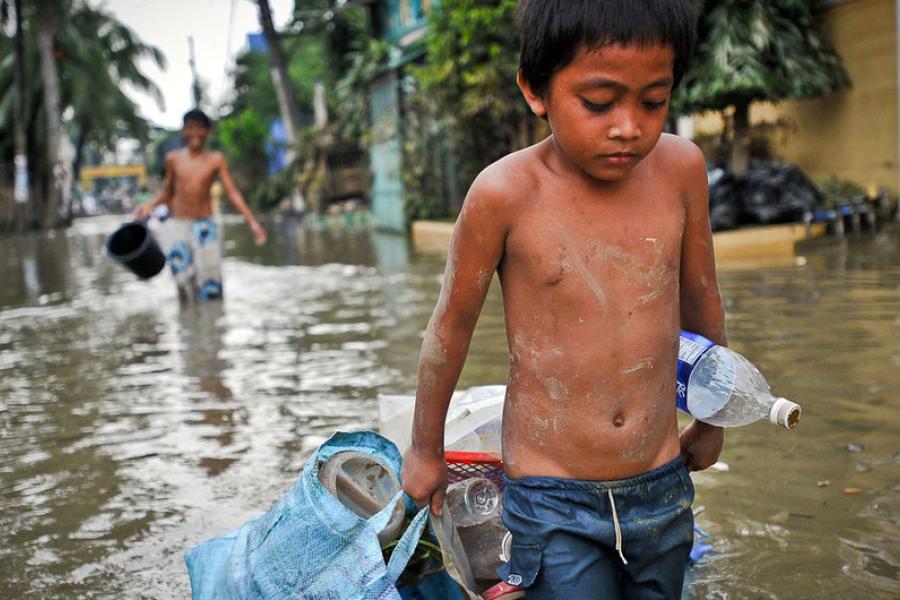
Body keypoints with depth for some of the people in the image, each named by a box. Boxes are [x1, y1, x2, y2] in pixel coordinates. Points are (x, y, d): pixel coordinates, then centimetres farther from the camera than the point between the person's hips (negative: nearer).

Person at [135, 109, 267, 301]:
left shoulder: (216, 160, 0)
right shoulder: (173, 158, 4)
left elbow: (233, 193, -3)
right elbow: (167, 191, 16)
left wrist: (252, 222, -11)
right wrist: (151, 205, -3)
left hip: (205, 225, -1)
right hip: (178, 225, 1)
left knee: (209, 276, -5)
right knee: (184, 277, -5)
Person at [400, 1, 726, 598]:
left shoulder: (681, 168, -6)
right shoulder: (506, 194, -16)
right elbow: (453, 322, -3)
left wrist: (713, 419, 21)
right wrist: (426, 449, 9)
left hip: (662, 488, 4)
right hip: (553, 502, -3)